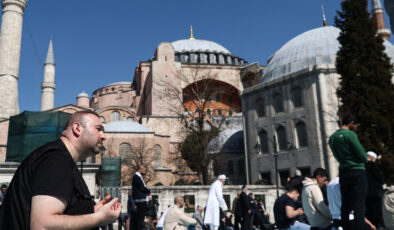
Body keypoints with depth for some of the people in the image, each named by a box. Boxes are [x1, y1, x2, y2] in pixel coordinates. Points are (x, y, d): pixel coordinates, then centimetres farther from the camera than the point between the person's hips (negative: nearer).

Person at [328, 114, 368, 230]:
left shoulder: (332, 137, 12)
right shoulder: (350, 134, -11)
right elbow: (362, 155, -11)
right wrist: (365, 159, 11)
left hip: (343, 173, 7)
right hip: (357, 172, -7)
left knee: (345, 205, 12)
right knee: (359, 206, -7)